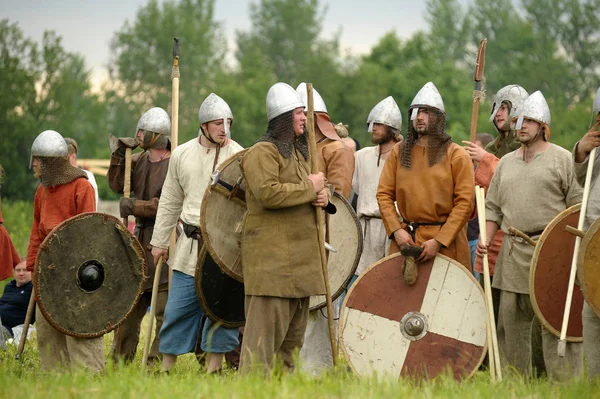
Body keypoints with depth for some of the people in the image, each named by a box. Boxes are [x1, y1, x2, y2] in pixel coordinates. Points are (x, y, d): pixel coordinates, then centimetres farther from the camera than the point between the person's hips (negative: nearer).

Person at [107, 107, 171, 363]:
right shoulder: (140, 161, 11)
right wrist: (119, 154, 0)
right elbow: (117, 185, 10)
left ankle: (157, 360, -2)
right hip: (140, 239, 8)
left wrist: (134, 206, -16)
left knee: (163, 308, -6)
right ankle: (121, 359, 21)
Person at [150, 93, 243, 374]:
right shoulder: (182, 155, 9)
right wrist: (159, 241, 14)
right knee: (179, 306, 4)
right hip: (190, 245, 3)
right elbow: (170, 202, 16)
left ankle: (214, 366, 10)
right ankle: (167, 365, 13)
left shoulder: (239, 156, -1)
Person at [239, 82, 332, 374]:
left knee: (294, 328, 13)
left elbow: (310, 190, 29)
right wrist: (310, 188, -15)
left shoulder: (298, 151, 20)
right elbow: (268, 193, -24)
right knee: (267, 325, -13)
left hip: (299, 256, 10)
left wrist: (322, 195, 4)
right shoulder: (262, 152, -10)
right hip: (272, 255, -10)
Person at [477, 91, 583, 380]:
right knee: (511, 321, 8)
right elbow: (493, 207, 18)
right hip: (513, 254, 6)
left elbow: (578, 206, -1)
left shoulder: (561, 158, 2)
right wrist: (486, 239, 3)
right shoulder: (506, 162, 17)